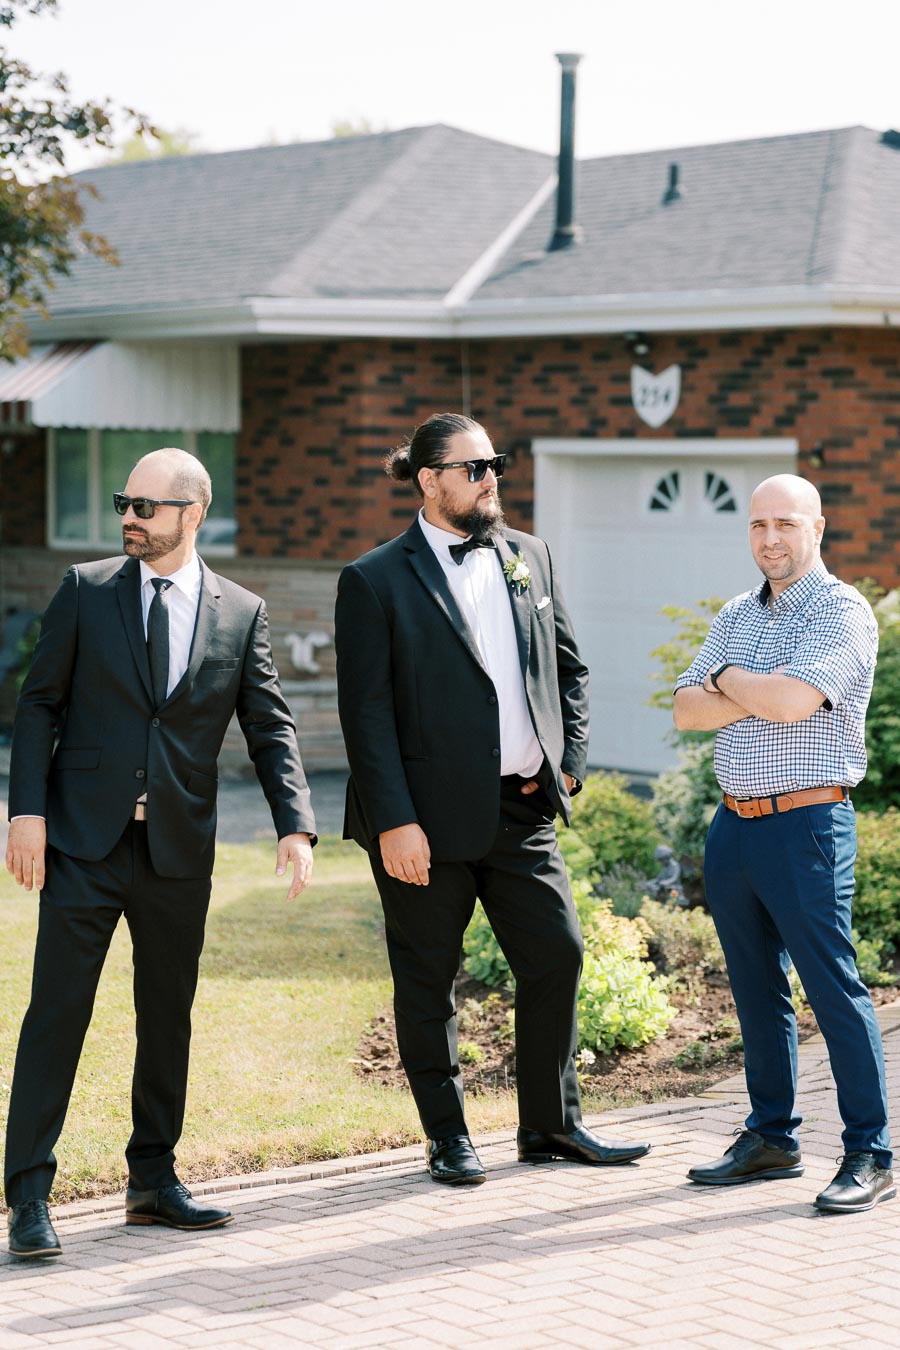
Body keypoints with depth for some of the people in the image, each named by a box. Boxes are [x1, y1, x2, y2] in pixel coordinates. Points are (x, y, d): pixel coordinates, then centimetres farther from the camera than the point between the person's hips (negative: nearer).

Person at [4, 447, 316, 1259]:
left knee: (169, 1017, 11)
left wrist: (295, 824, -10)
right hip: (84, 841, -2)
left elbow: (270, 728, 3)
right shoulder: (86, 591, 2)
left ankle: (154, 1179, 24)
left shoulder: (241, 613, 4)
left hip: (179, 850, 2)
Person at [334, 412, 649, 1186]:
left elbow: (568, 667, 17)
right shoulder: (375, 581, -6)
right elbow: (366, 710, -10)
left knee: (556, 955, 5)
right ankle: (447, 1138, 19)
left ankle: (552, 1126, 19)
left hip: (522, 805, 5)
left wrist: (569, 760, 4)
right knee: (428, 979, 6)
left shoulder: (528, 557, 11)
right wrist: (395, 821, -16)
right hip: (430, 814, -5)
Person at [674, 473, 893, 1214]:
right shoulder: (736, 616, 16)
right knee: (757, 990, 13)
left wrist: (729, 679, -3)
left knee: (834, 987, -7)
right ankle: (771, 1138, 23)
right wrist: (757, 694, -10)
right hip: (734, 823, 7)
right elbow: (688, 709, 6)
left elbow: (793, 699, -21)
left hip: (805, 825, -7)